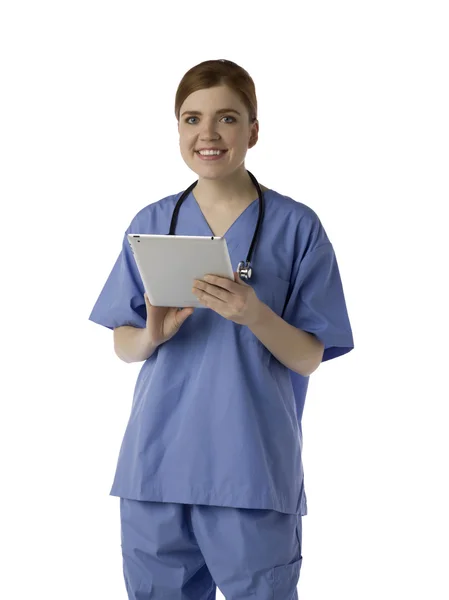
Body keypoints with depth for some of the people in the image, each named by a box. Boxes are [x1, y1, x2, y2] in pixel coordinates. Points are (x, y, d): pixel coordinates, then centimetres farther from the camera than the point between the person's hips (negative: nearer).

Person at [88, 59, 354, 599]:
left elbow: (309, 358, -2)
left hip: (253, 472, -3)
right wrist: (153, 333, -12)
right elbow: (123, 346, 10)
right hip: (157, 467, 3)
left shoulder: (296, 226, -1)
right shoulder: (151, 224, 8)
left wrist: (255, 316, -20)